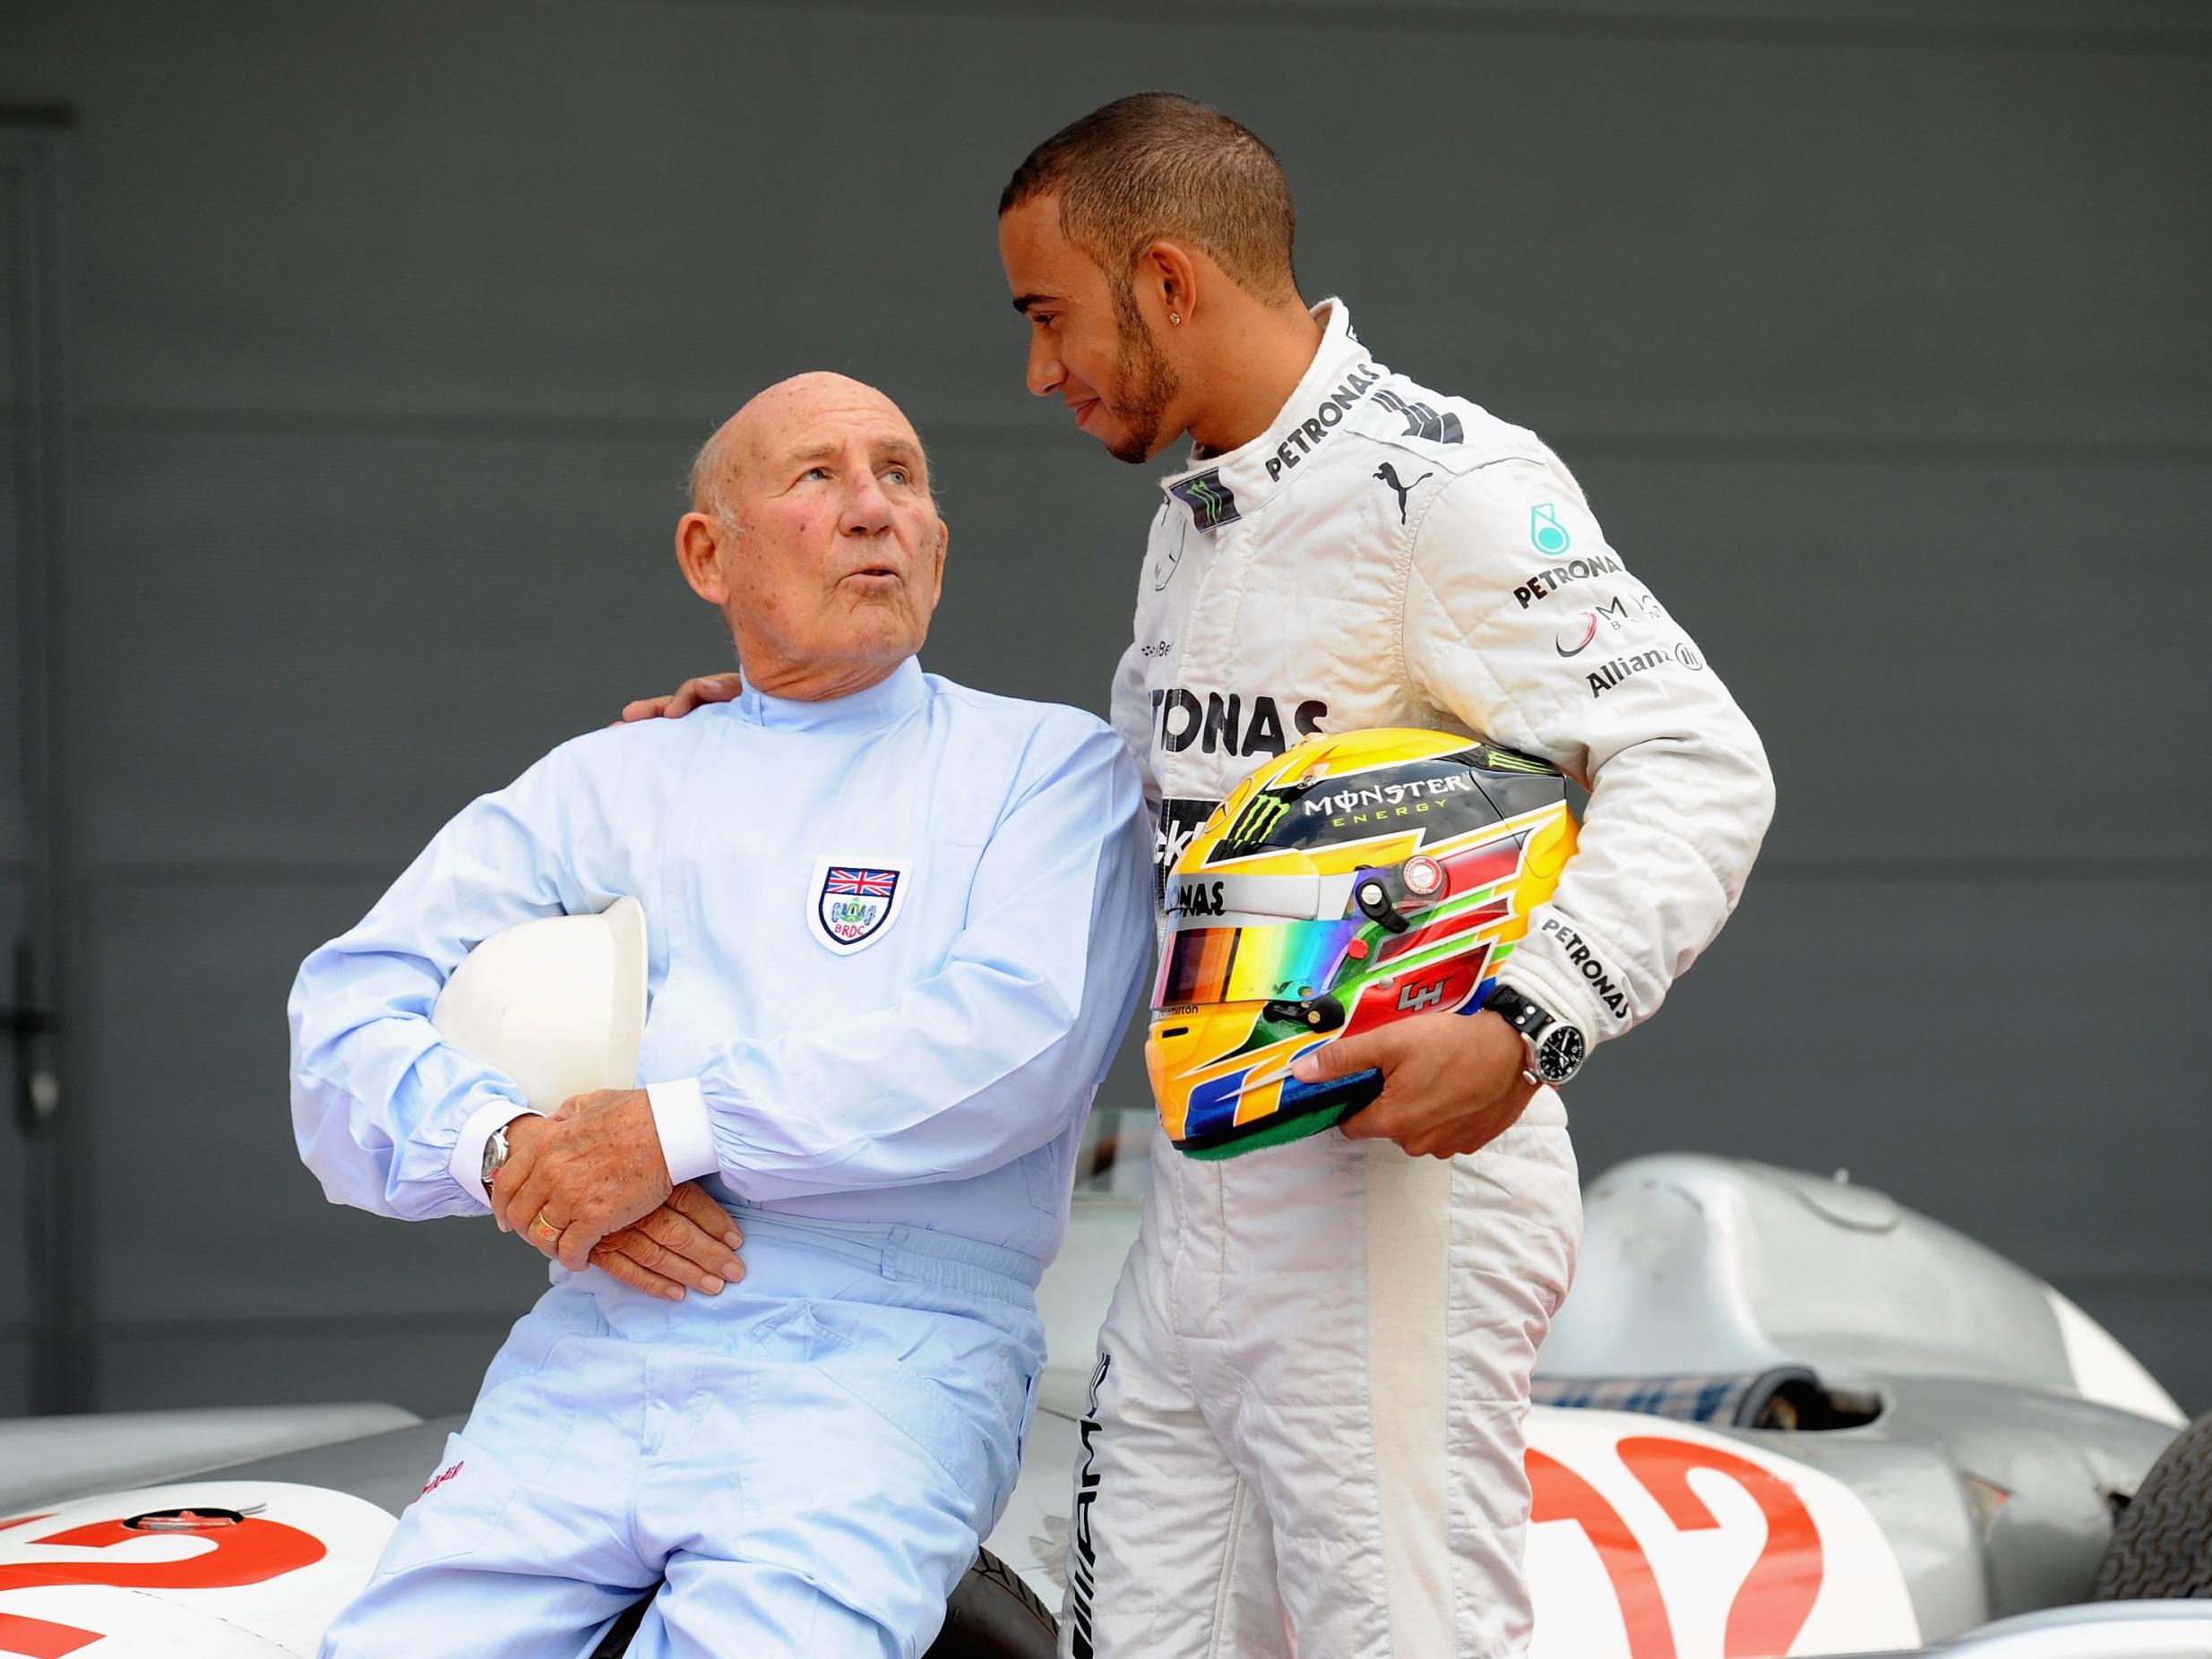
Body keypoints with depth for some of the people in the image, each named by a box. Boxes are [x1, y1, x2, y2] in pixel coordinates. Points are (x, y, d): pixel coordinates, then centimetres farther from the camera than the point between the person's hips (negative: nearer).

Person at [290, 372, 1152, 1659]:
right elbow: (352, 1009, 15)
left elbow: (1016, 1035, -6)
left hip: (883, 1350, -3)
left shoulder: (1046, 764, 12)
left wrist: (678, 1132, -10)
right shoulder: (607, 782, 23)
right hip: (592, 1350, 3)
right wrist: (508, 1147, -7)